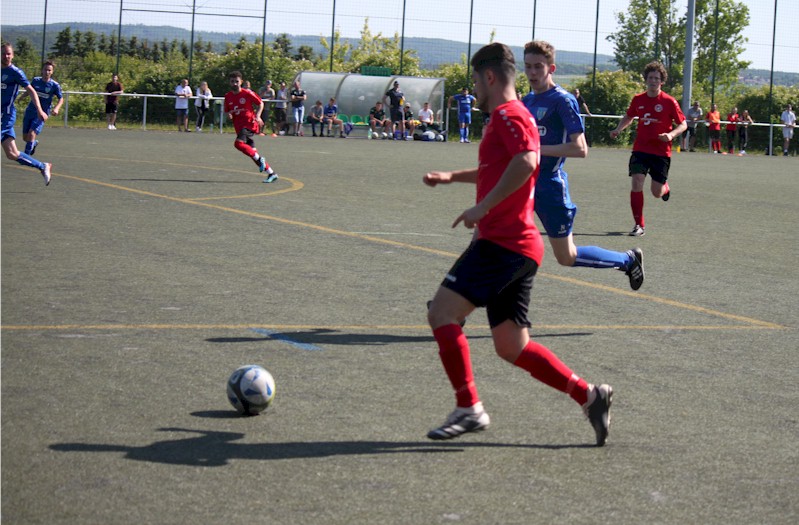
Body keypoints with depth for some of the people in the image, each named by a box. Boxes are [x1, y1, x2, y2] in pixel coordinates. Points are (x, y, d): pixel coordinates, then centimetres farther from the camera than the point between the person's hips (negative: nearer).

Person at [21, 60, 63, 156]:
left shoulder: (55, 85, -8)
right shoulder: (35, 80, 2)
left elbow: (61, 99, 0)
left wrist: (56, 108, -17)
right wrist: (21, 96, 6)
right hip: (30, 111, 4)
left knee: (31, 134, -21)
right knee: (25, 137, 8)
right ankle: (34, 143, 43)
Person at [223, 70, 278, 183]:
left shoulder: (247, 93, -6)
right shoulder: (228, 96, 8)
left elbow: (260, 103, 3)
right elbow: (227, 111, 19)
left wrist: (257, 116, -11)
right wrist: (229, 115, -5)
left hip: (249, 124, -6)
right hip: (239, 126, 6)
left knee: (238, 143, -28)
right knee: (251, 150, 3)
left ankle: (259, 159, -12)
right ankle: (271, 173, 10)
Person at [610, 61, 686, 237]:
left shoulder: (669, 102, -7)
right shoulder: (638, 99, 3)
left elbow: (683, 124, -2)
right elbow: (629, 117, 21)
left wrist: (671, 134, -21)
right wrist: (618, 129, 3)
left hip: (661, 152, -2)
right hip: (640, 149, 2)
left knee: (657, 193, 2)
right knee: (637, 183, -15)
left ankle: (665, 186, 43)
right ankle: (639, 225, -6)